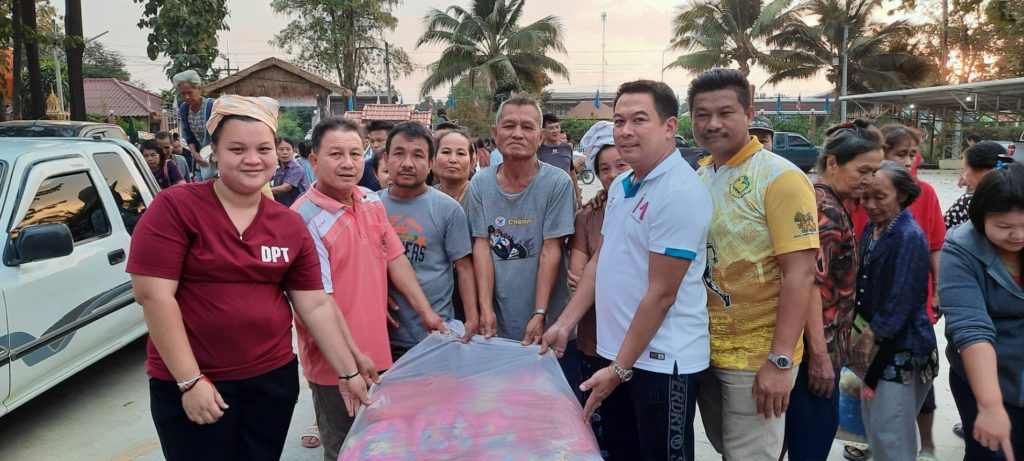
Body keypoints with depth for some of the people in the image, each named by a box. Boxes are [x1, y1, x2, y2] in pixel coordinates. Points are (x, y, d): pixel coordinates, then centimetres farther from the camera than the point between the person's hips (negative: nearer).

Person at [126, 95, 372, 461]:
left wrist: (348, 372, 3)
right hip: (191, 385, -4)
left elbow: (316, 306, 5)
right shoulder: (175, 207, -10)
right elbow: (154, 296, -14)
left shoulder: (290, 225, 3)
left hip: (274, 378, 4)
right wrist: (189, 381, -16)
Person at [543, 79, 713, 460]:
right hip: (617, 351, 8)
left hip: (661, 360, -8)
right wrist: (565, 324, 9)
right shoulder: (621, 185, 8)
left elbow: (661, 293, -19)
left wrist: (620, 369, -15)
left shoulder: (680, 192, -18)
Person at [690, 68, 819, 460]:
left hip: (756, 357, -6)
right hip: (704, 350, 7)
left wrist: (780, 361, -23)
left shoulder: (779, 178, -14)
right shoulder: (697, 178, 6)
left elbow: (800, 274, -19)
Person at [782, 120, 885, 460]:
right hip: (816, 346, -10)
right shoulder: (826, 210, -18)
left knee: (815, 430, 19)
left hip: (822, 342, 10)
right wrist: (820, 355, -23)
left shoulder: (830, 204, 13)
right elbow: (810, 285, -24)